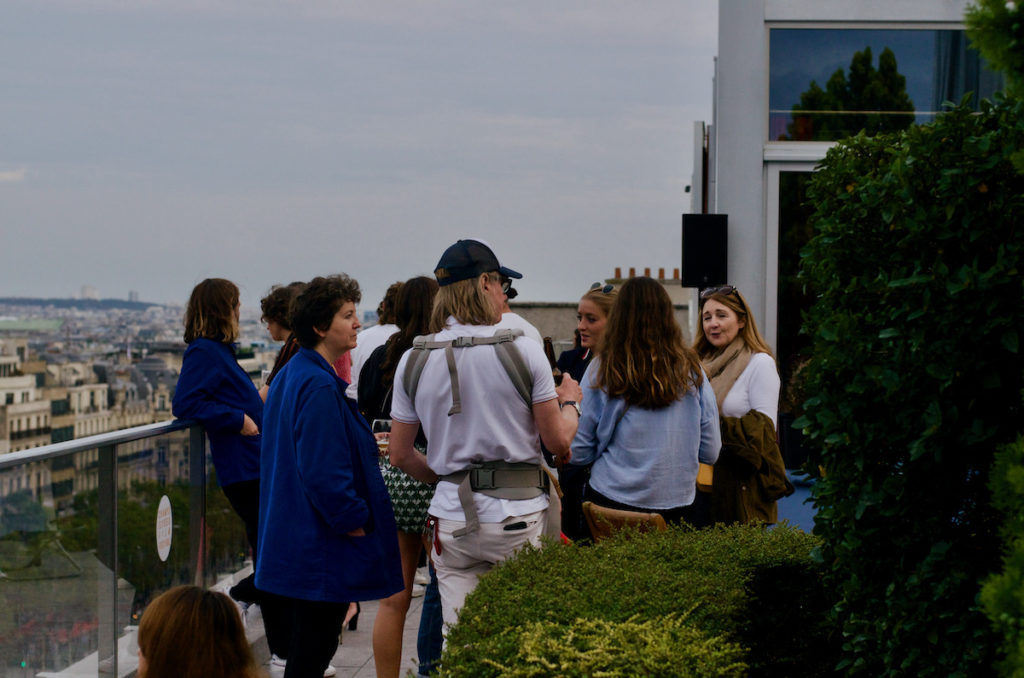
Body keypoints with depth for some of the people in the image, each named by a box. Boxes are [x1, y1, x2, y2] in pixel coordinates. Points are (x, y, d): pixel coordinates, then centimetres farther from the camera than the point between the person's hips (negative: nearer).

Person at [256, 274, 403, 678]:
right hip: (322, 551, -11)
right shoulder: (319, 387, -20)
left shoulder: (291, 376, 13)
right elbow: (324, 474, -25)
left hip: (293, 548, 11)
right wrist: (356, 521, -15)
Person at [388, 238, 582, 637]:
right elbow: (559, 443, -2)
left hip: (452, 518, 3)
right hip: (518, 514, -3)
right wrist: (569, 401, 17)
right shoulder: (523, 351, -7)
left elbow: (400, 455, 8)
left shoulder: (413, 361, 3)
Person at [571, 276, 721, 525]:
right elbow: (710, 453, 3)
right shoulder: (691, 370, -2)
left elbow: (578, 453, -3)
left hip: (612, 499, -1)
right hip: (676, 504, 2)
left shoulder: (602, 370, -7)